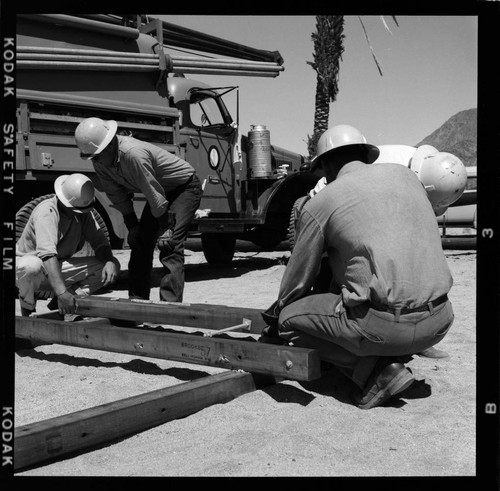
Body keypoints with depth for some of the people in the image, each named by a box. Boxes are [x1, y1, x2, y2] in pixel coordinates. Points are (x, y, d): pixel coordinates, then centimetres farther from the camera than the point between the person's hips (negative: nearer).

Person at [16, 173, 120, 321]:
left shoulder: (83, 212, -5)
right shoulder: (47, 211, -28)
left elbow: (99, 241, -6)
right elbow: (47, 253, -40)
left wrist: (110, 262, -30)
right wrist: (61, 292, -50)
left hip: (59, 269, 6)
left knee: (112, 266, -10)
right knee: (32, 265, -44)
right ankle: (27, 302, -9)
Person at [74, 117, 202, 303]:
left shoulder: (133, 154, -37)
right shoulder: (100, 161, -12)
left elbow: (154, 193, -30)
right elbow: (117, 195, 1)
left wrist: (165, 228, -23)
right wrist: (132, 225, 0)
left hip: (186, 186, -8)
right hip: (162, 191, 8)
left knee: (170, 245, -20)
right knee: (139, 242, 3)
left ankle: (170, 303, -18)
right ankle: (137, 301, 9)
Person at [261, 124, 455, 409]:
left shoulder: (319, 205, 2)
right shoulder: (405, 174, 15)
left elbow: (297, 282, 10)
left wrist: (274, 326, 31)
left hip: (382, 326, -6)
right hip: (439, 322, 7)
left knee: (290, 319, 14)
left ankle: (375, 370, -1)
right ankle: (395, 356, 14)